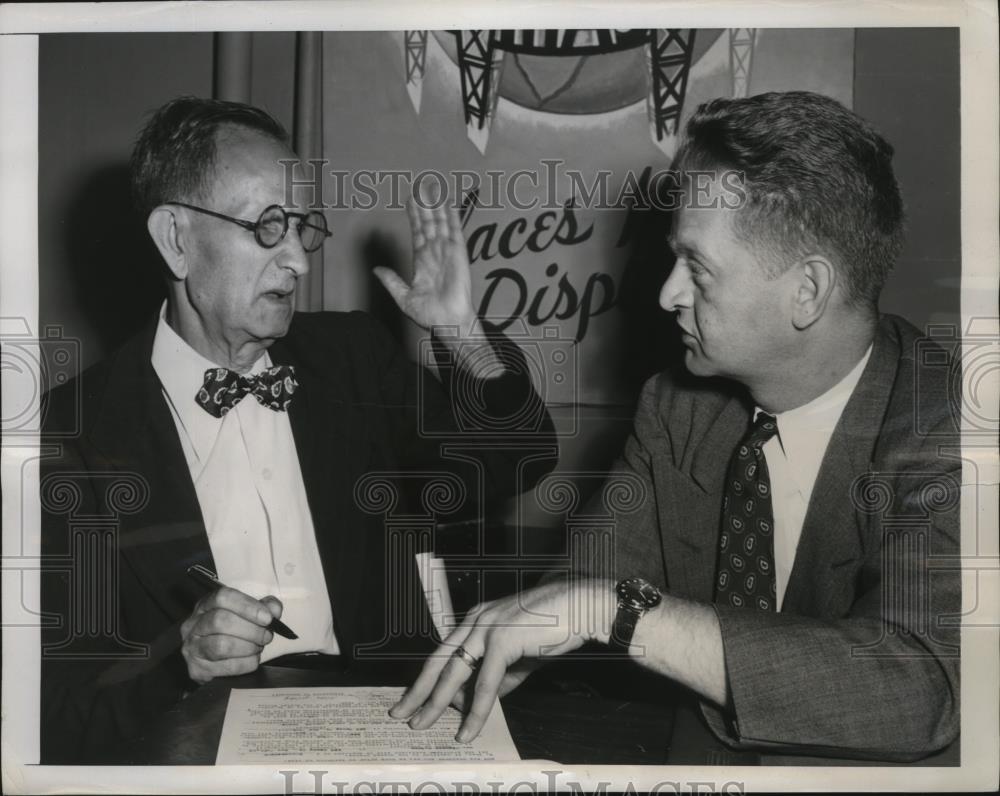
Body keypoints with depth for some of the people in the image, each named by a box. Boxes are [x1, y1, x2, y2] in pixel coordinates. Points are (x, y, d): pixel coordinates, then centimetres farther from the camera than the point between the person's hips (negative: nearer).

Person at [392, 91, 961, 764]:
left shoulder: (939, 438, -19)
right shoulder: (678, 411, -1)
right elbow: (596, 576, 5)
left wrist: (616, 608, -31)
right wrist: (500, 651, -16)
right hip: (695, 751, 3)